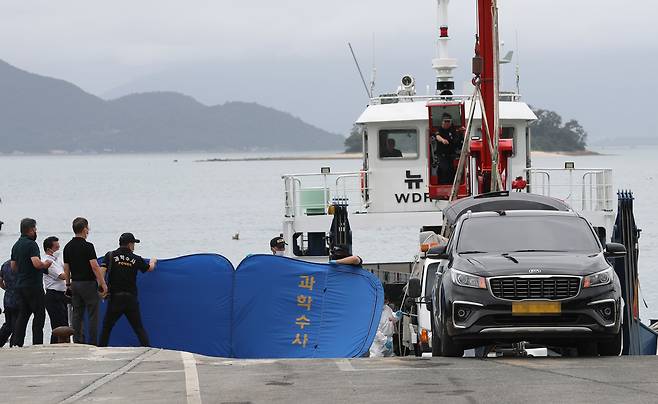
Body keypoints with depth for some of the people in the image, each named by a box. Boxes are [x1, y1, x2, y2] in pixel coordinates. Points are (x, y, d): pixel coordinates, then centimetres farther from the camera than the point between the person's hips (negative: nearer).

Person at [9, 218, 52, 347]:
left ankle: (16, 342, 6)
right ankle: (37, 344, -3)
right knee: (39, 314, -1)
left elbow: (13, 266, 19)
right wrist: (45, 264, -7)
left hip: (20, 285, 8)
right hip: (33, 285, -8)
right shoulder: (31, 244, -15)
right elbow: (36, 263, -25)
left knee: (23, 314, 12)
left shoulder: (16, 245, 13)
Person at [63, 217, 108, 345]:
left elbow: (66, 268, 10)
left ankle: (77, 342, 7)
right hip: (88, 283, -6)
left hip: (75, 283, 6)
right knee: (93, 315, -2)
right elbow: (95, 267, -17)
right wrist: (103, 284, -13)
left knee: (77, 315, 8)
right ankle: (93, 343, -4)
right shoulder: (87, 246, -14)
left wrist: (68, 284, 19)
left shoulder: (68, 247, 6)